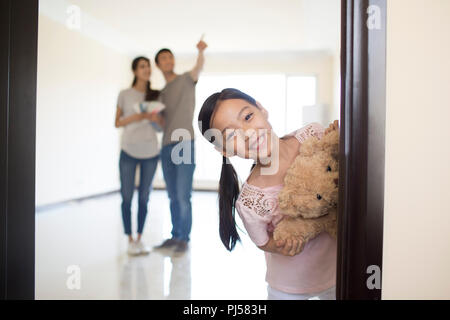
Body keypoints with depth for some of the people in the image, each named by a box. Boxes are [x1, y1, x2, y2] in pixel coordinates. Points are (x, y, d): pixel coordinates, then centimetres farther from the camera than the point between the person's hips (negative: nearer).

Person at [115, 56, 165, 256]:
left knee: (144, 198, 7)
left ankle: (140, 238, 19)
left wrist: (157, 118, -11)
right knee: (127, 197, 1)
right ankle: (130, 240, 14)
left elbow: (163, 125, 11)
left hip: (150, 152, 2)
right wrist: (136, 117, -14)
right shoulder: (125, 95, 2)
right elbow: (117, 122, 3)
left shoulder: (155, 96, 8)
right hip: (129, 152, -2)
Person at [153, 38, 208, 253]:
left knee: (183, 195, -8)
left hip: (185, 144, -6)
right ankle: (175, 236, 17)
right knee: (173, 196, 9)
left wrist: (201, 51, -36)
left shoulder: (186, 79, 7)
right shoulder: (162, 94, 23)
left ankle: (184, 238, 1)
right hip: (166, 147, 6)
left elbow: (199, 66, -15)